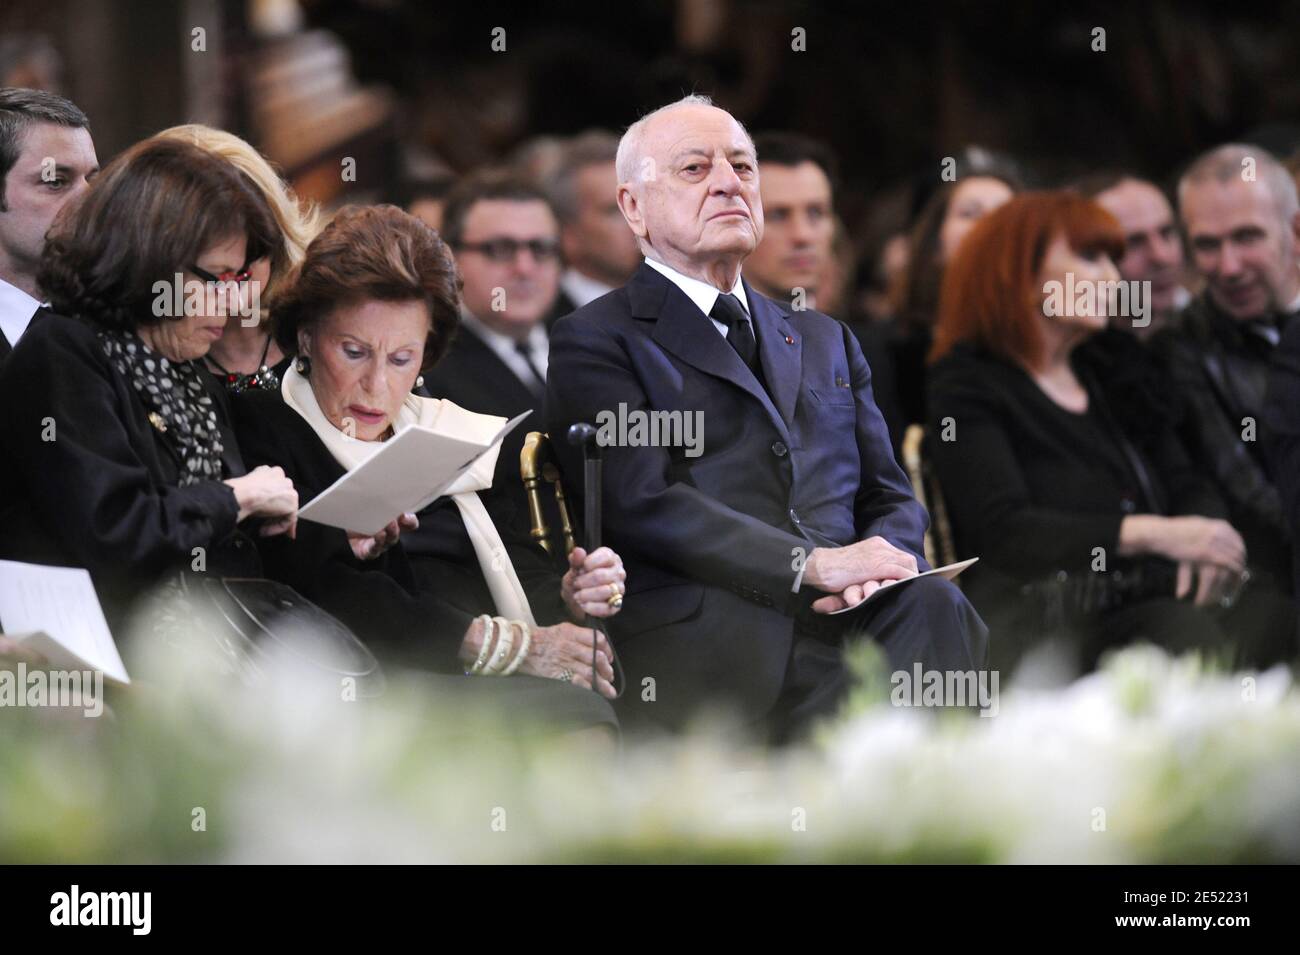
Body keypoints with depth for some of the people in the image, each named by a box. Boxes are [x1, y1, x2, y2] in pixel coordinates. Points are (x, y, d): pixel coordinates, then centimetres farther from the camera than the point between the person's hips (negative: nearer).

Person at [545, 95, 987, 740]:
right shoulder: (595, 342, 11)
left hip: (844, 618, 6)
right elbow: (641, 500, -4)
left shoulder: (824, 341, 31)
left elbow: (890, 498, 25)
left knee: (932, 607, -32)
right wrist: (814, 563, -15)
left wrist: (876, 568, -2)